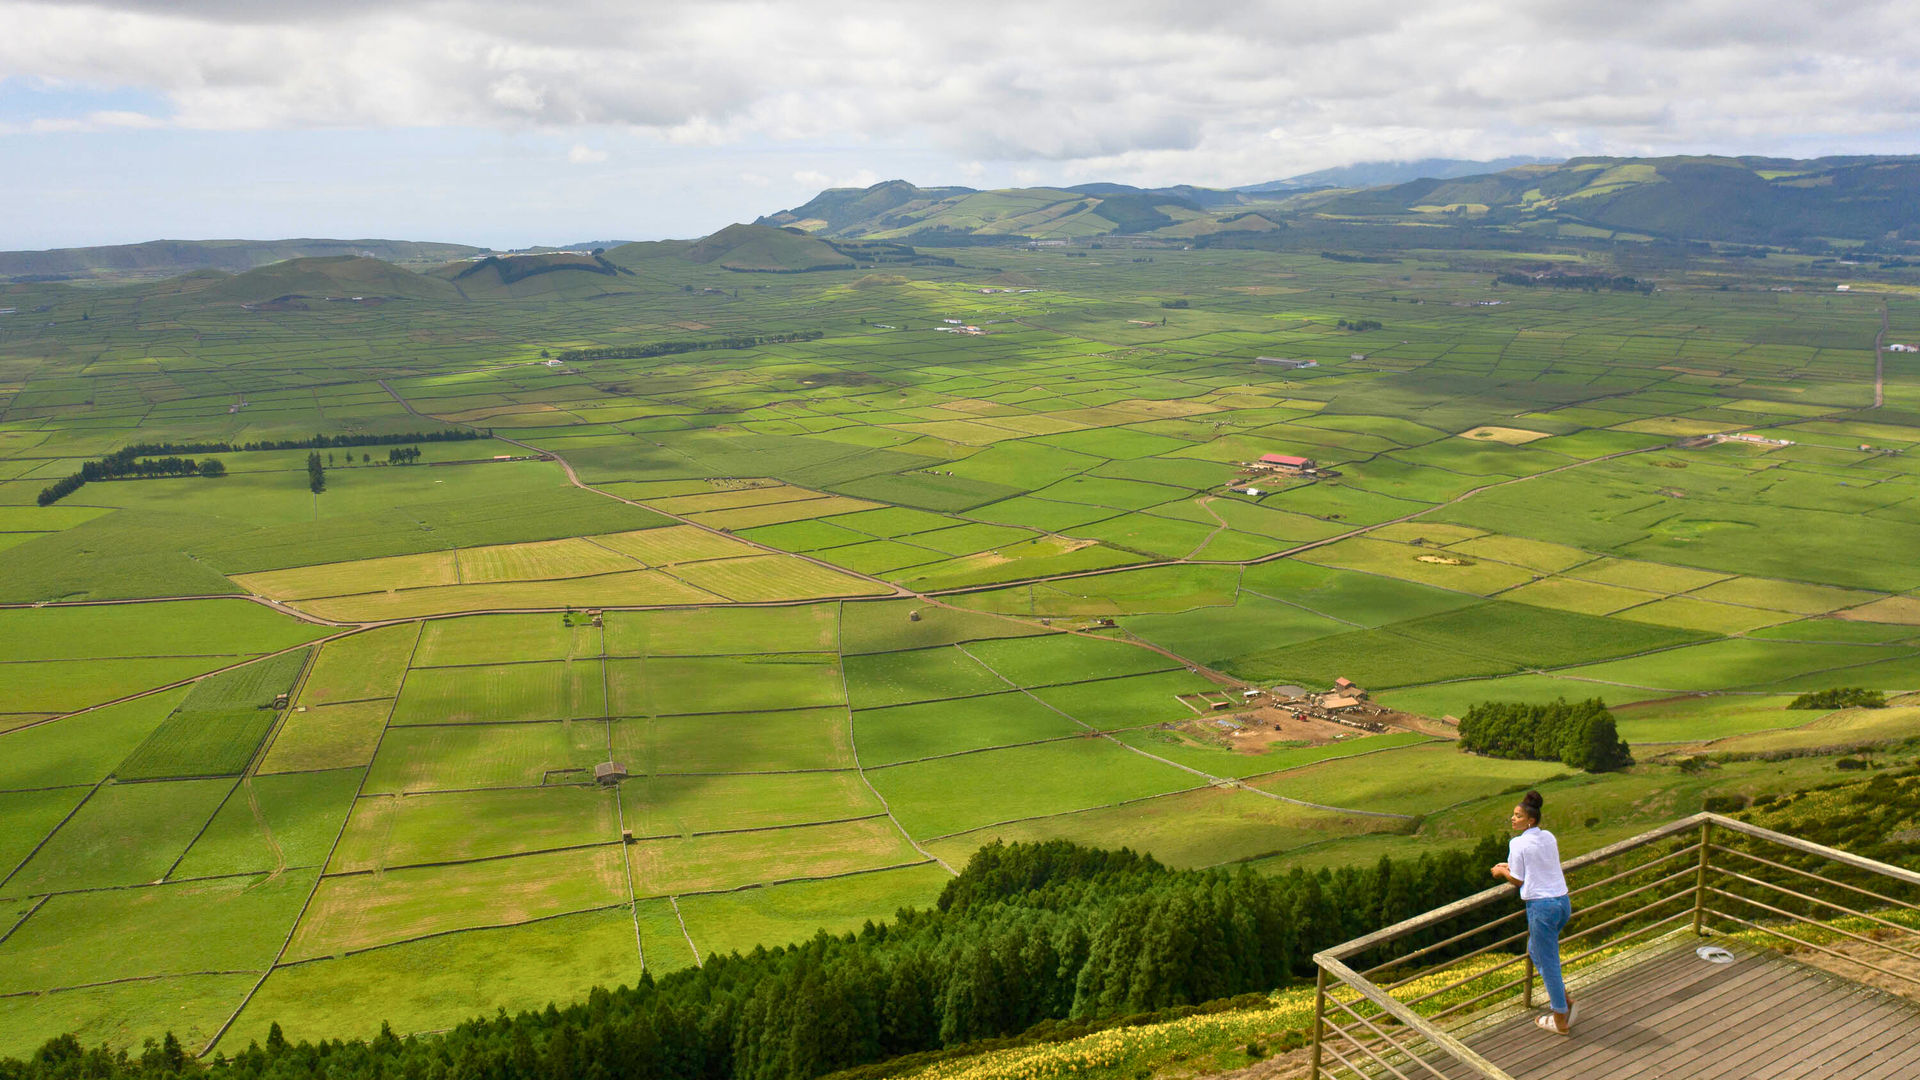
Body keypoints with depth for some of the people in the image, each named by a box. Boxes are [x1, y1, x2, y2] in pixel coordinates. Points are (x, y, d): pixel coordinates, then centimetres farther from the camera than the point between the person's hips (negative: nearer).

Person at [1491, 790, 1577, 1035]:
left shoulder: (1518, 844, -12)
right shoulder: (1549, 837, 8)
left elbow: (1519, 880, -7)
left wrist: (1502, 871, 11)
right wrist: (1511, 866, 22)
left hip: (1541, 906, -7)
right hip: (1563, 902, 7)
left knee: (1548, 963, 6)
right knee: (1535, 950, 26)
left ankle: (1560, 1020, 16)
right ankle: (1563, 999, 25)